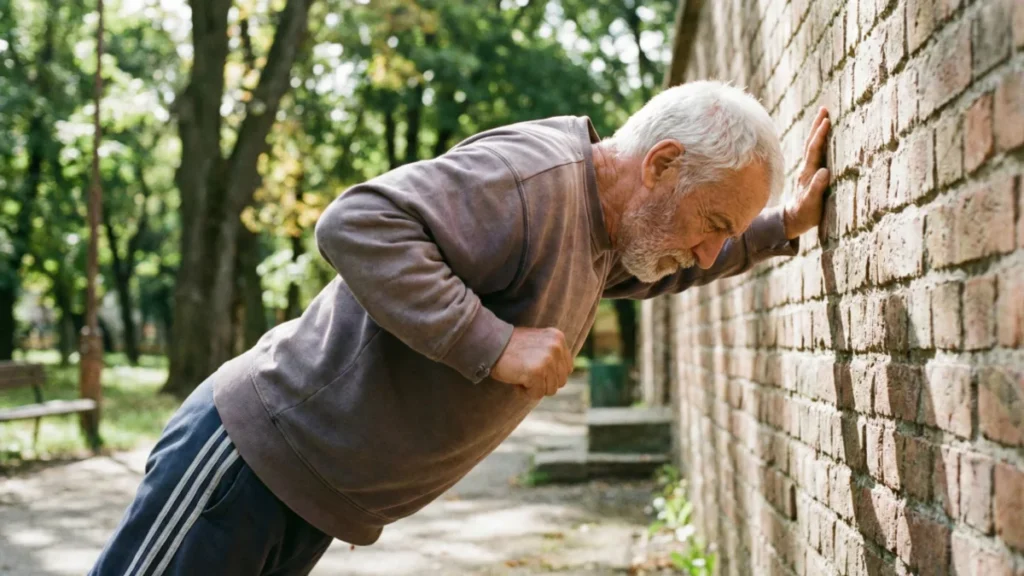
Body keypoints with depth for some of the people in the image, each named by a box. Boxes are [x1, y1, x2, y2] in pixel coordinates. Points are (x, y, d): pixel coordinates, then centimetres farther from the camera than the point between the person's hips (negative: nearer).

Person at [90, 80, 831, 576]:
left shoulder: (606, 231, 10)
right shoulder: (534, 174, -22)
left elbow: (668, 262, 32)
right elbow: (356, 224, -31)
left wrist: (784, 225, 20)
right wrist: (494, 344, -32)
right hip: (256, 449, -9)